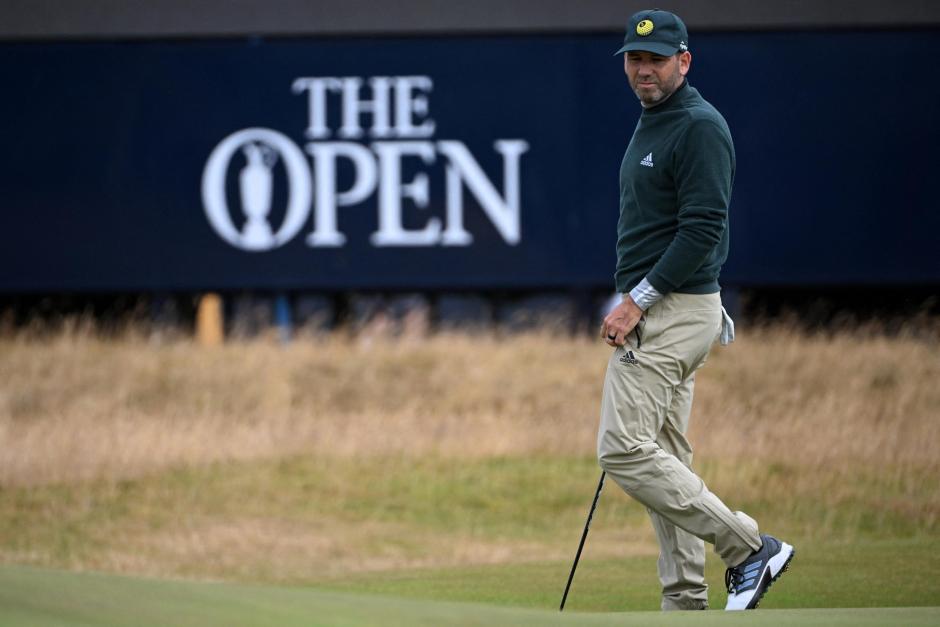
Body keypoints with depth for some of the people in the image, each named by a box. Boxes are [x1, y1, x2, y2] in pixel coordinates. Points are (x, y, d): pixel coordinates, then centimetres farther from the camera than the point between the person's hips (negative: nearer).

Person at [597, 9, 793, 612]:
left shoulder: (699, 126, -13)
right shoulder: (651, 124, 18)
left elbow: (702, 229, -21)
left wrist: (637, 302, -20)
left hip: (673, 308, -10)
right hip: (658, 312, 10)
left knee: (624, 450, -16)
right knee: (665, 460, 8)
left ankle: (748, 546, -13)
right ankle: (686, 608, 9)